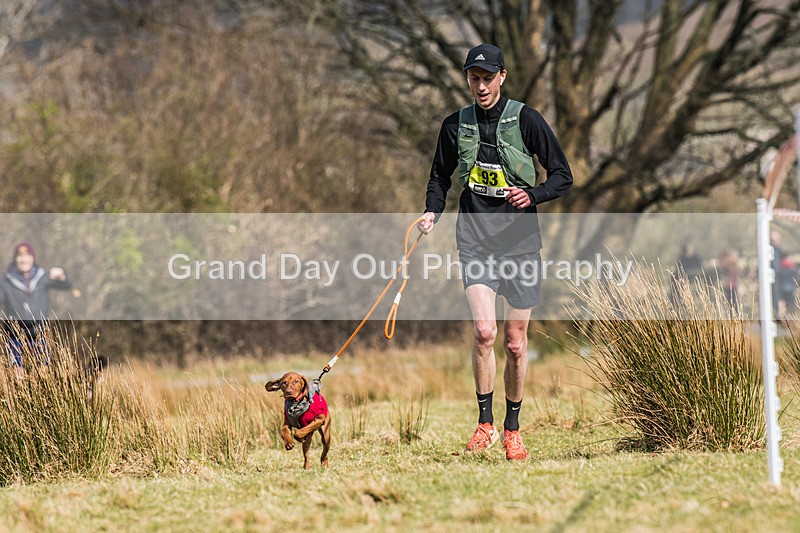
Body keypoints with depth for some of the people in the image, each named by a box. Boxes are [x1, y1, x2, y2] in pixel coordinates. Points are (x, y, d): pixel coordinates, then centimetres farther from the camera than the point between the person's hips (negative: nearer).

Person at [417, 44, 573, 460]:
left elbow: (563, 176, 0)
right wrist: (432, 211, 2)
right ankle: (485, 423, -4)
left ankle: (512, 430, 19)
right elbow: (440, 176, 21)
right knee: (483, 331, -17)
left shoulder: (525, 120, -3)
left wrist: (532, 195, -18)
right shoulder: (455, 126, 6)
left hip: (520, 241, -1)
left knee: (515, 343, 4)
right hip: (475, 240, 1)